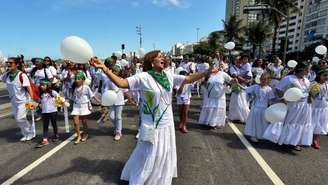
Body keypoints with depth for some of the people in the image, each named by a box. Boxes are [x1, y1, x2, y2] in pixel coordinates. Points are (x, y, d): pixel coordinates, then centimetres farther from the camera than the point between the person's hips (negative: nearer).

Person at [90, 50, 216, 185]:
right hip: (152, 125, -5)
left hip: (167, 123, 6)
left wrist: (207, 72, 3)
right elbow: (121, 83, -22)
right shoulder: (143, 77, -15)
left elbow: (188, 79, 6)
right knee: (149, 156, 11)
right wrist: (105, 69, -33)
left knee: (164, 154, 23)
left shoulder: (169, 76, 0)